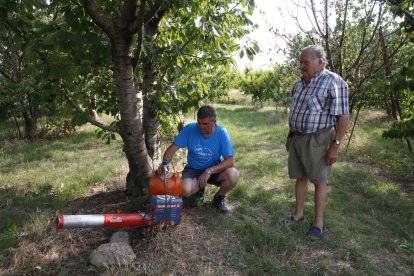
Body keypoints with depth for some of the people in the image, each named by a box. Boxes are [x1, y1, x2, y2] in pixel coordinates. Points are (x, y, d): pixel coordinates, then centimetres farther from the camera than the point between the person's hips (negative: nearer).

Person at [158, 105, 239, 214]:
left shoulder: (221, 133, -17)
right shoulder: (190, 129, -15)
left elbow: (230, 160, -22)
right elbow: (173, 148, -13)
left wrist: (209, 171, -33)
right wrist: (164, 164, -33)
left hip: (214, 170, 0)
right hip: (193, 169, 1)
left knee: (233, 175, -31)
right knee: (185, 190, -30)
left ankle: (219, 198, 2)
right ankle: (199, 187, 10)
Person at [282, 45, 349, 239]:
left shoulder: (333, 82, -12)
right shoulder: (299, 84, 10)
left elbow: (343, 116, -15)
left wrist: (335, 145, -17)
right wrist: (289, 137, 18)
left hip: (318, 140, -6)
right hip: (297, 137, 7)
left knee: (319, 180, 4)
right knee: (300, 177, 14)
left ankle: (318, 222, 17)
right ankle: (298, 214, 28)